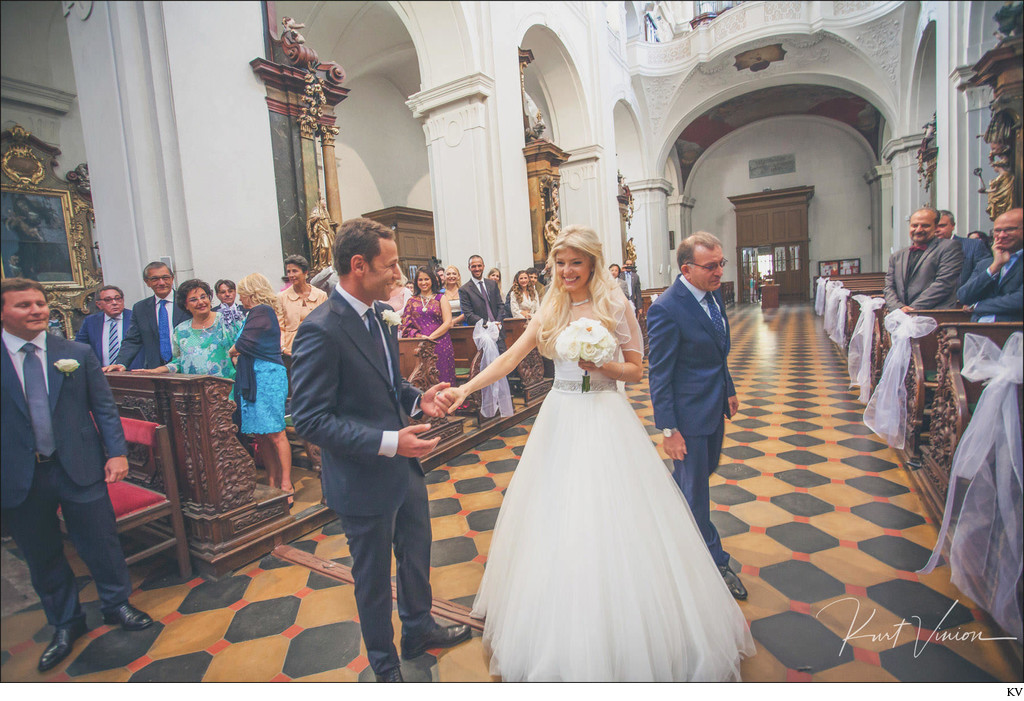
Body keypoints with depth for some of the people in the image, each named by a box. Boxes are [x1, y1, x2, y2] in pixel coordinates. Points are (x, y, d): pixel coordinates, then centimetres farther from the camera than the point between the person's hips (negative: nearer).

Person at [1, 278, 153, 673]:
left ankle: (117, 606, 31)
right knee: (41, 555, 15)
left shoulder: (78, 354, 1)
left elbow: (104, 407, 2)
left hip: (79, 468, 0)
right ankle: (65, 624, 36)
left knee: (101, 543, 8)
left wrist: (116, 452, -5)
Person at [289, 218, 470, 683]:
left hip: (405, 465, 8)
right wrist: (388, 443, -29)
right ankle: (385, 666, 44)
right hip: (364, 480, -8)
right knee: (373, 576, 17)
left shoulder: (381, 312, 1)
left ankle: (419, 629, 54)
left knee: (417, 555, 26)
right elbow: (310, 420, -24)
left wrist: (417, 398, -5)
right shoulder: (320, 331, -25)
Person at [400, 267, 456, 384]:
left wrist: (430, 337, -11)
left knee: (441, 377, -2)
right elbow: (406, 324, 7)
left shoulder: (440, 298, 7)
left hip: (440, 343, -1)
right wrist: (418, 335, -10)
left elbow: (448, 323, -2)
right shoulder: (412, 301, 13)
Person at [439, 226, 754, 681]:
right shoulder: (550, 311, 6)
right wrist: (465, 388, -13)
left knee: (608, 518, 3)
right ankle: (564, 633, 33)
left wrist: (601, 365, -21)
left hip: (605, 418, -4)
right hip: (560, 418, 4)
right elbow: (510, 358, -1)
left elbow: (636, 370, -1)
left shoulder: (615, 306, -4)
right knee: (555, 518, 11)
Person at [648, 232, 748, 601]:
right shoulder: (666, 308, -24)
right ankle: (714, 561, 28)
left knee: (705, 470, 26)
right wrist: (668, 429, -20)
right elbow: (659, 374, -21)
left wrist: (729, 389, 19)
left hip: (714, 404, 9)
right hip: (688, 412, -9)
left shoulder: (713, 293, 1)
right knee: (695, 490, 9)